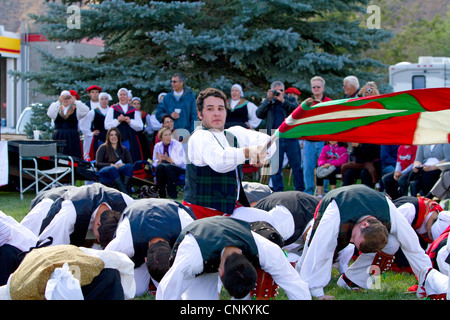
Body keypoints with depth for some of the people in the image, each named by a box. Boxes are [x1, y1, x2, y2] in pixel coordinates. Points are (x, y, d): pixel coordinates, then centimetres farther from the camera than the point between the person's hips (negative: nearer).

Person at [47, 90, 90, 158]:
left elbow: (86, 111, -11)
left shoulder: (76, 109, 7)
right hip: (58, 137, 1)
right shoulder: (57, 109, 10)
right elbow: (49, 113, -11)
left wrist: (75, 101, -16)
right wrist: (58, 102, -18)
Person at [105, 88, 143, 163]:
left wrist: (130, 121, -9)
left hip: (131, 140, 2)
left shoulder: (133, 110, 14)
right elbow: (107, 126, 0)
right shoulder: (112, 109, 9)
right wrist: (118, 121, -12)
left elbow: (140, 126, 4)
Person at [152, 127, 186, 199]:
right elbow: (154, 164, 4)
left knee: (168, 167, -36)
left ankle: (173, 195, -28)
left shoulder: (177, 144, -5)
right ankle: (162, 195, -25)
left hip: (179, 169, -3)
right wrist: (159, 161, -19)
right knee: (159, 166, -32)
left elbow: (182, 162, -14)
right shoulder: (158, 146, 5)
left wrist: (169, 159, -28)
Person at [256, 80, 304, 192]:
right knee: (276, 168, 2)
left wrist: (283, 100, -14)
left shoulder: (291, 100, 11)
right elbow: (259, 114, -4)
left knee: (296, 166, 2)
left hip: (291, 138, 0)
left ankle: (300, 191, 9)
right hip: (275, 140, 0)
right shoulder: (267, 103, 12)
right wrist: (268, 100, -11)